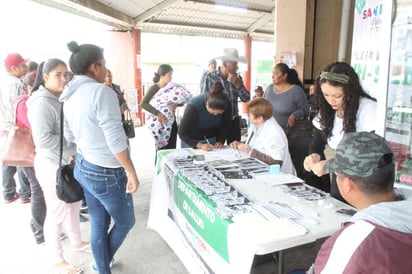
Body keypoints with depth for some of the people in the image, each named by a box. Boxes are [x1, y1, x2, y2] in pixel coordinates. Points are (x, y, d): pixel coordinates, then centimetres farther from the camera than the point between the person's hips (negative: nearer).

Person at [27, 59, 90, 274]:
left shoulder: (61, 99, 7)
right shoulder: (42, 103, -20)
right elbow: (43, 139, -27)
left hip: (69, 162, 9)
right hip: (52, 166, -9)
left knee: (73, 205, 22)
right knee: (56, 213, 4)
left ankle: (76, 242, 43)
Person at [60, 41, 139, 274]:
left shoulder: (70, 96, 5)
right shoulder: (101, 91, -21)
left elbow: (70, 136, 14)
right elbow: (116, 139, -24)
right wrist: (132, 172, -16)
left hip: (83, 167, 8)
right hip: (106, 173, -8)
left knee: (99, 224, 20)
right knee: (125, 222, 17)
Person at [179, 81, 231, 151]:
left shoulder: (226, 104, -22)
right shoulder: (194, 106, -32)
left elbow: (226, 125, -7)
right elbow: (182, 133, -26)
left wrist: (221, 141, -22)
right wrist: (200, 145, -37)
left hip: (211, 139, 3)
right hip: (191, 140, -3)